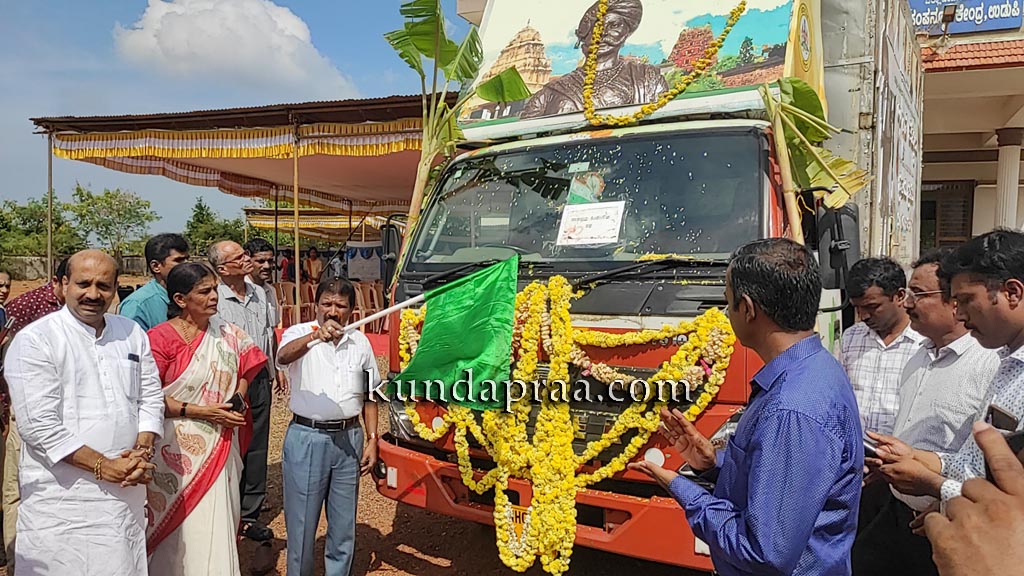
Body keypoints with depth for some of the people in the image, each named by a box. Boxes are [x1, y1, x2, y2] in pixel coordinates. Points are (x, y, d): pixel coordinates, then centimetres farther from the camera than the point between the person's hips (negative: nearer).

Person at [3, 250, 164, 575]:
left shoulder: (132, 333, 8)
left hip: (127, 489, 5)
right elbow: (39, 425, -14)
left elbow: (151, 398, 9)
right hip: (63, 496, -4)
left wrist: (143, 450, -8)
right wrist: (103, 465, -15)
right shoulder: (34, 340, -8)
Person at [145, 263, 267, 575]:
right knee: (184, 531, 1)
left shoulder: (226, 333, 5)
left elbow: (246, 368, 19)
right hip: (180, 453, -4)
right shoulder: (160, 337, -10)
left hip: (220, 450, 5)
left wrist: (239, 399, 0)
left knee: (219, 524, 11)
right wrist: (201, 412, -16)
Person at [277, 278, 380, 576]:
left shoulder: (360, 342, 6)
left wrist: (372, 440, 7)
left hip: (348, 439, 3)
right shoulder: (299, 333, -5)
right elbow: (284, 356, -30)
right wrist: (316, 335, -48)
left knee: (344, 524, 15)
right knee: (301, 521, 7)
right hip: (306, 439, -3)